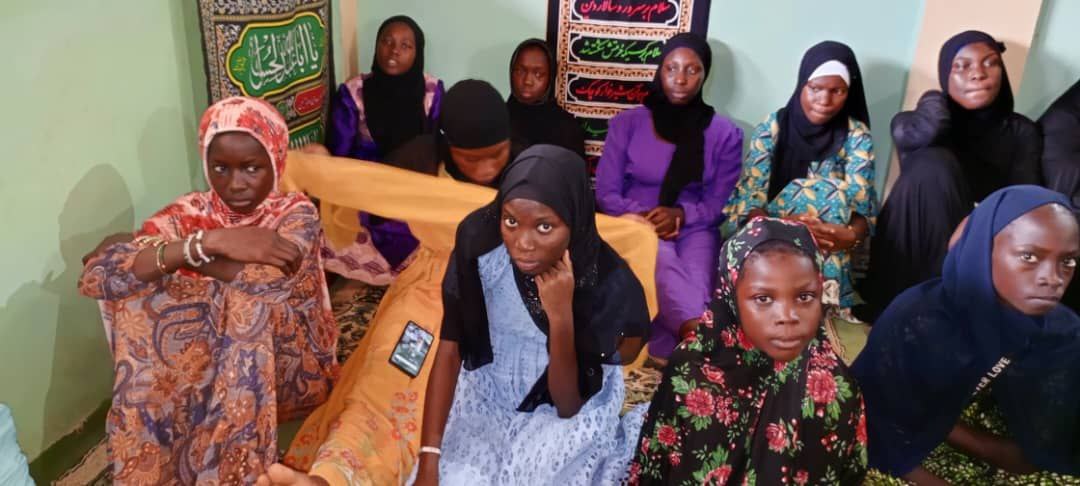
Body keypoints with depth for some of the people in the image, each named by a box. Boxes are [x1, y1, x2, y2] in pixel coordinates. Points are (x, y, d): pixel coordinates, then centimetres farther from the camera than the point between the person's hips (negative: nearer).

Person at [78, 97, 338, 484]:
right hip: (210, 365, 3)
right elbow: (95, 276, -21)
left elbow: (269, 281, -34)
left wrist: (147, 248, -23)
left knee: (250, 302, -29)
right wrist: (206, 242, -33)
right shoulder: (190, 215, -6)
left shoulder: (297, 212, -12)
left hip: (292, 372, -2)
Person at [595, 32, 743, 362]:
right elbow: (606, 192, 2)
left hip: (694, 230, 2)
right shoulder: (626, 123, 5)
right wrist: (642, 216, -17)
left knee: (696, 286, -33)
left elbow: (721, 203, 2)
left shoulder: (725, 133, 6)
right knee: (662, 262, -38)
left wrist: (681, 214, -18)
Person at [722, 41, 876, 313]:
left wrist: (851, 235, -33)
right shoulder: (772, 127, -2)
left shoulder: (857, 137, 0)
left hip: (827, 248, 1)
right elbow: (749, 196, -9)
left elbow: (864, 207, -9)